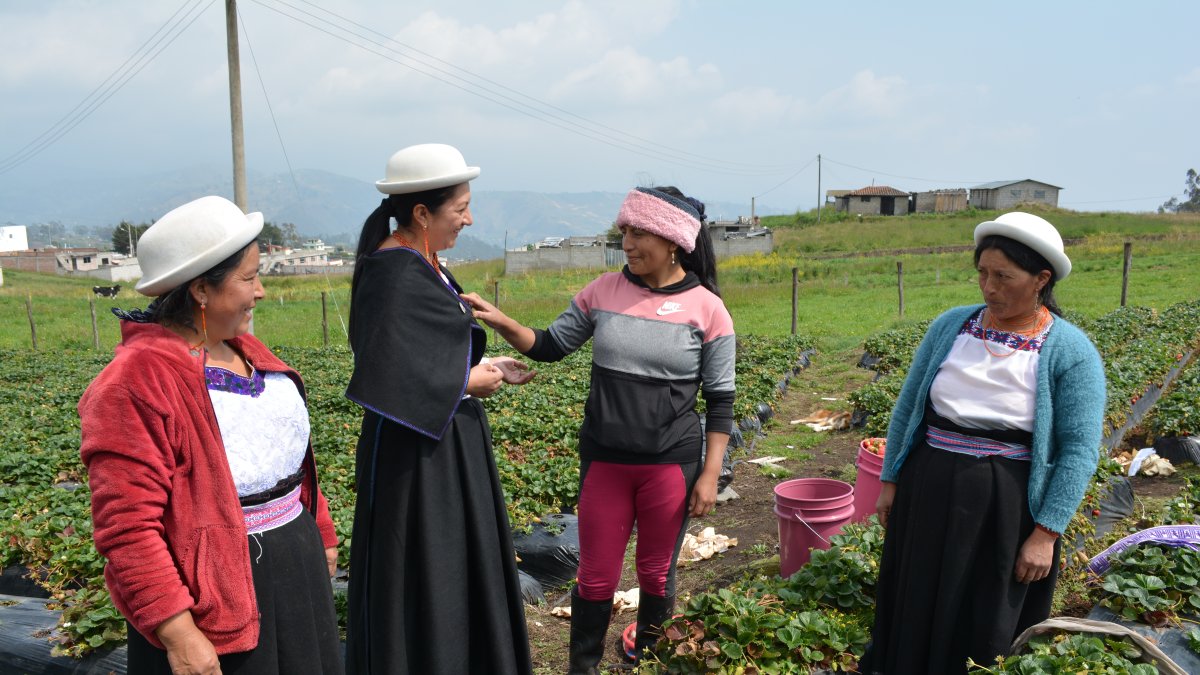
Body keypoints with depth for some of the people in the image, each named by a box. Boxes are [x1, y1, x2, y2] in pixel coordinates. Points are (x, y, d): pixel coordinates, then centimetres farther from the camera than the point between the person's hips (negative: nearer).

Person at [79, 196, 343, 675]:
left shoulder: (242, 349, 4)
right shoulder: (136, 381, -20)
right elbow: (127, 526, -22)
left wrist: (320, 534, 18)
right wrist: (176, 634, -23)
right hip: (214, 593, -8)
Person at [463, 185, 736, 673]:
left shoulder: (707, 309, -8)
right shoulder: (603, 291, -2)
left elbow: (720, 400, -4)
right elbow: (551, 346, 6)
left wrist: (710, 474, -6)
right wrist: (502, 322, -11)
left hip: (671, 463, -1)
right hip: (603, 460, 2)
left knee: (656, 574, 16)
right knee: (596, 577, 11)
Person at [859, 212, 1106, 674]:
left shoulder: (1071, 352, -10)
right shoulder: (951, 326, -1)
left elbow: (1080, 450, -11)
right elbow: (908, 406, 6)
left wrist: (1046, 533, -13)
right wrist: (890, 480, 6)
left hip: (1006, 507, -3)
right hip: (928, 492, 3)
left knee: (988, 628, 13)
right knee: (916, 611, 17)